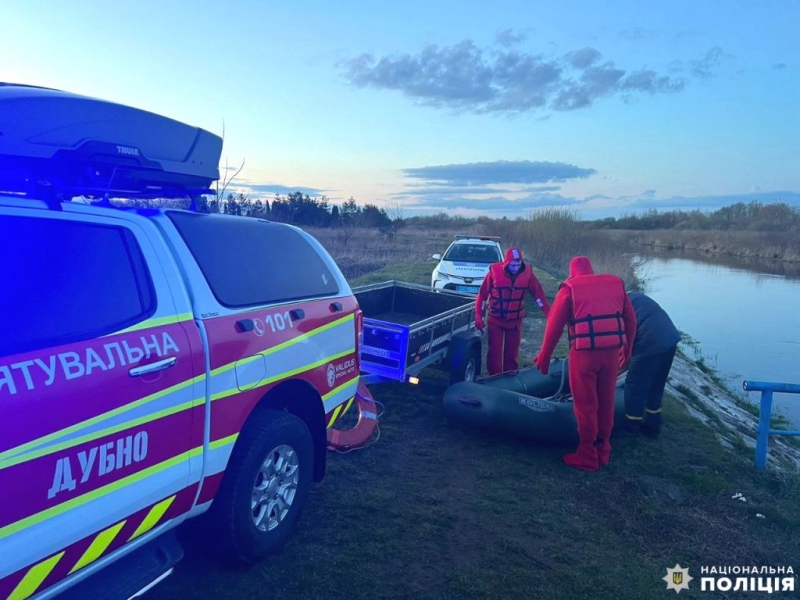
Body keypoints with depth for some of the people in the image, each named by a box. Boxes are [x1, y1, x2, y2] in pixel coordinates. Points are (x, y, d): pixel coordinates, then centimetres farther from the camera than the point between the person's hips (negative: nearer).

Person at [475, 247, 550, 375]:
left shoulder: (527, 273, -9)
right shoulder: (494, 272, -15)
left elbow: (538, 294, 0)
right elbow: (482, 295, -8)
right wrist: (478, 317, -11)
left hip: (515, 321, 2)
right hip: (495, 320, -2)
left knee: (512, 353, 12)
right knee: (495, 352, 0)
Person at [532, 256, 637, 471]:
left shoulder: (570, 287, 2)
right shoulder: (616, 283, 13)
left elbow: (555, 324, -2)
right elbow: (631, 320, 17)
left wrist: (544, 355, 5)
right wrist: (627, 347, 29)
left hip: (584, 352, -4)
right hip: (612, 350, 4)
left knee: (585, 404, 7)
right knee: (606, 402, 17)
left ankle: (587, 456, 17)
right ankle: (603, 451, 31)